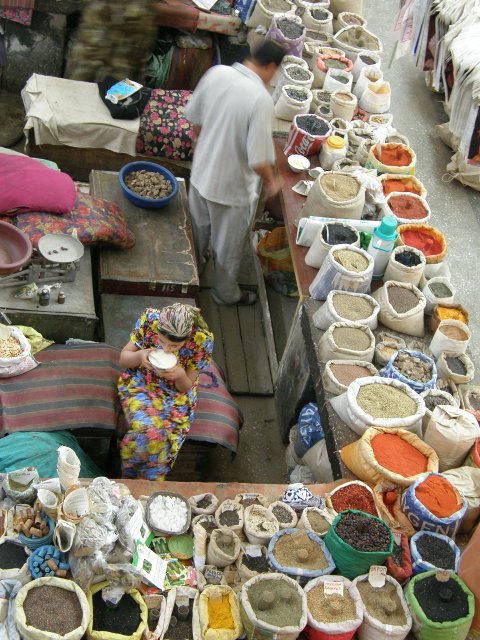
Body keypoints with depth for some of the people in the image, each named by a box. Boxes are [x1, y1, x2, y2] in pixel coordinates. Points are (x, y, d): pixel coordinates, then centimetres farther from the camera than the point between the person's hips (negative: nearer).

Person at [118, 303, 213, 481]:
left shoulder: (202, 340, -21)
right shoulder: (150, 319, -20)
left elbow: (185, 387, -7)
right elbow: (123, 358, -6)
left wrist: (180, 374, -30)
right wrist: (140, 356, -28)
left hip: (176, 396, 1)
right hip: (140, 385, -1)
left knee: (166, 439, -23)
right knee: (148, 432, -28)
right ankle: (129, 476, 0)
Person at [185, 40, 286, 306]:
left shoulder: (216, 73, -11)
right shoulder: (261, 99, -30)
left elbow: (193, 116, 4)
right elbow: (258, 160, -29)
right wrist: (271, 182, -8)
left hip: (201, 172, 6)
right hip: (232, 185, -6)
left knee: (198, 228, 31)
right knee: (228, 244, 19)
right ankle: (226, 292, 41)